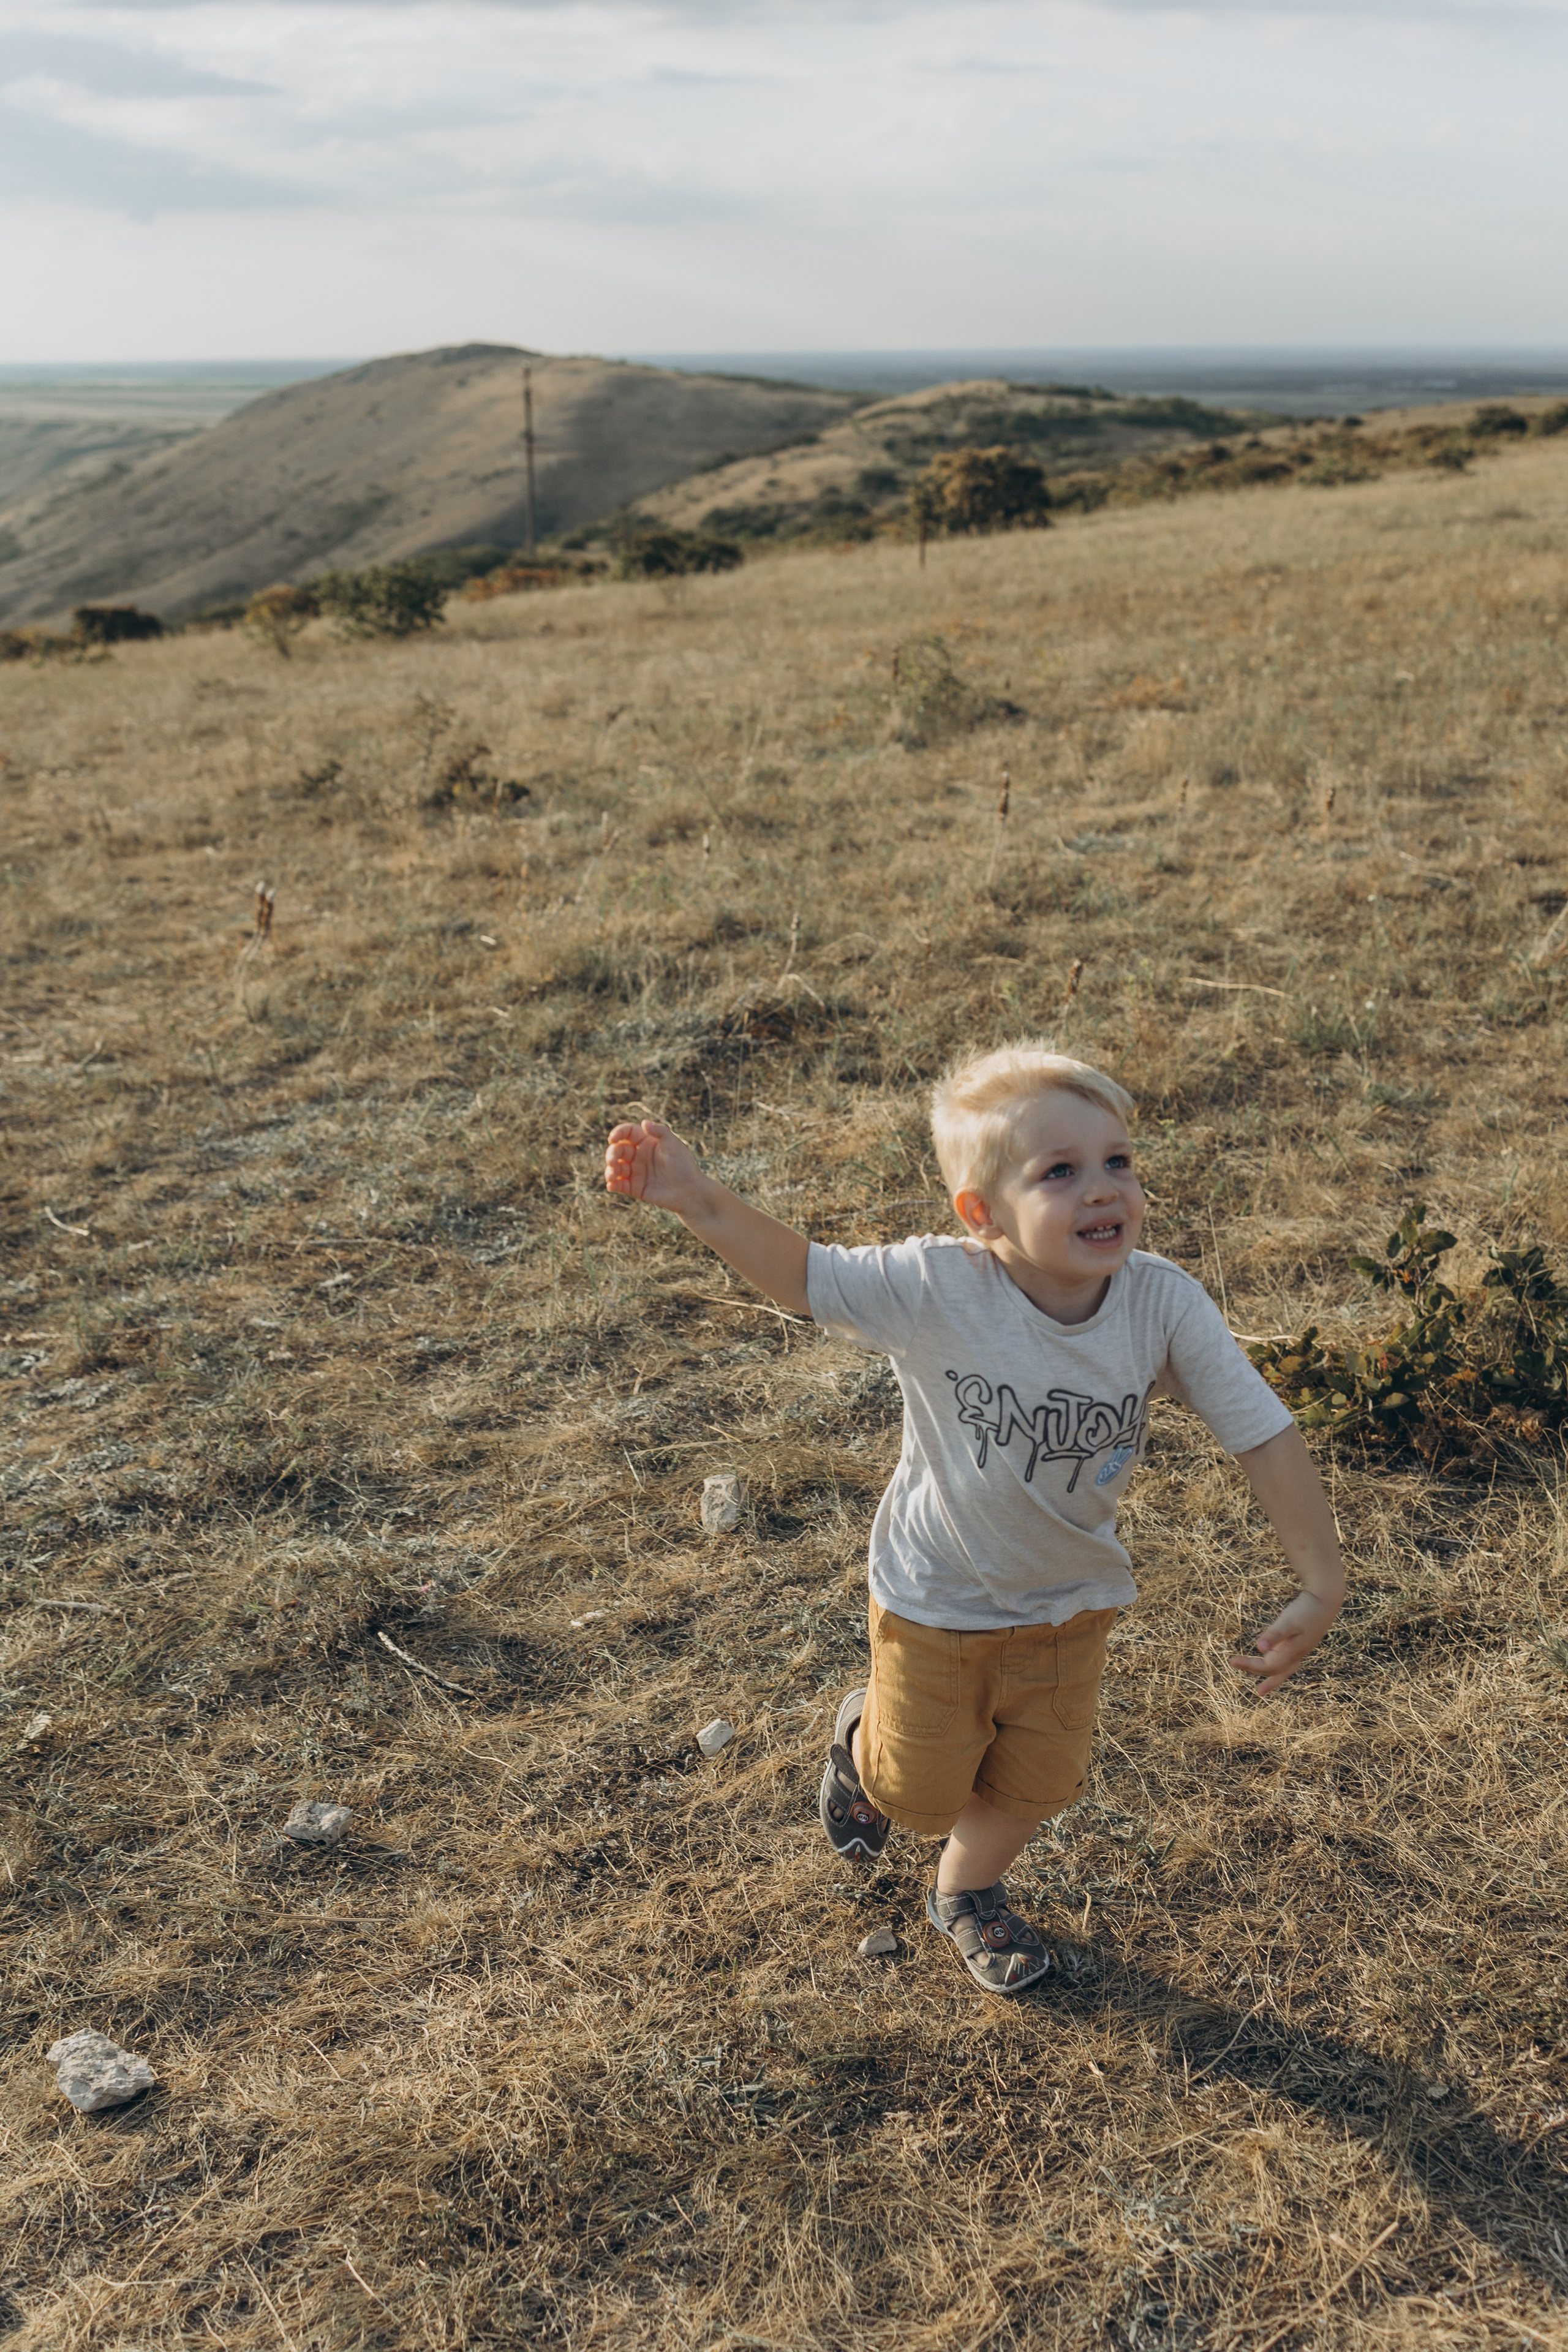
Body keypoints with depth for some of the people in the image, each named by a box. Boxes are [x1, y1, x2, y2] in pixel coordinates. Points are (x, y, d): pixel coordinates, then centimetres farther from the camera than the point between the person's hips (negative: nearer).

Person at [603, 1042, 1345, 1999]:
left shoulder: (1167, 1305, -27)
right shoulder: (934, 1290, -32)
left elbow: (1265, 1437, -21)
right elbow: (807, 1275, -23)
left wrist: (1323, 1583, -25)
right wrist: (700, 1200, -37)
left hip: (1069, 1603, 2)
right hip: (935, 1597, -2)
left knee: (1036, 1783, 23)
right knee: (925, 1790, 19)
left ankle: (968, 1892, 57)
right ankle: (866, 1738, 56)